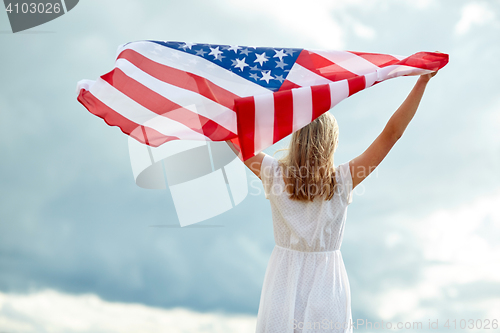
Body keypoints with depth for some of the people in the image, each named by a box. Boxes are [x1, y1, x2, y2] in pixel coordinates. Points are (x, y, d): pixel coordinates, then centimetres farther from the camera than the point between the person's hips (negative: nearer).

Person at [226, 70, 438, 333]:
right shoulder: (342, 181, -12)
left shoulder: (275, 175, -9)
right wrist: (422, 82, -10)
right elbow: (391, 133, -12)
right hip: (325, 286, -1)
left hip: (283, 285, 1)